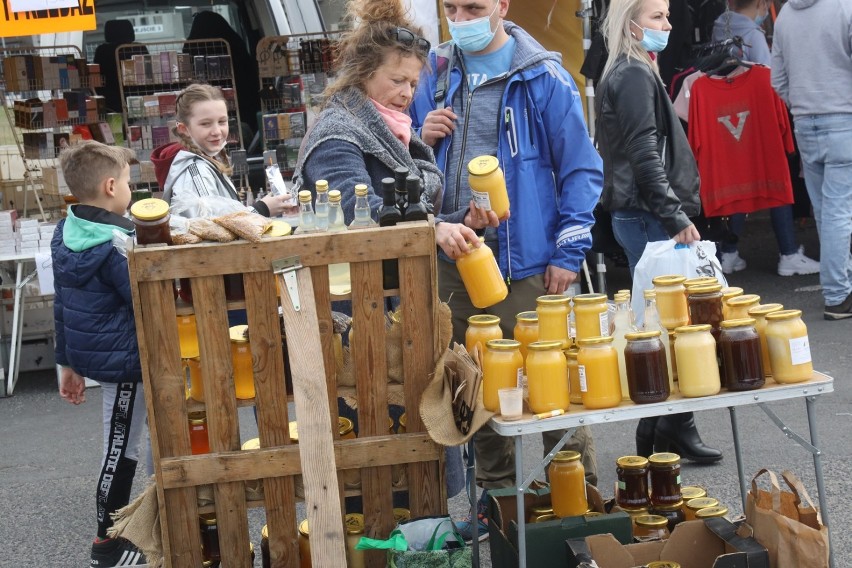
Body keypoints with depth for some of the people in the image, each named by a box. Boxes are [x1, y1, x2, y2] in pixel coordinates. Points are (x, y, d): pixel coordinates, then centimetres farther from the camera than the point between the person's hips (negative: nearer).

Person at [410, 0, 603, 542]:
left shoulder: (543, 76, -5)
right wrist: (423, 139, -6)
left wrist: (569, 251, -9)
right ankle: (496, 495, 28)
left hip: (526, 258, -5)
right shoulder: (436, 75, 9)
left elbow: (581, 167, -4)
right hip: (455, 256, 5)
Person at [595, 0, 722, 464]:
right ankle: (673, 431, -1)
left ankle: (657, 434, 18)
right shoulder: (635, 75, -12)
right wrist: (677, 217, -19)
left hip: (636, 215, 11)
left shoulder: (626, 73, 18)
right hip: (648, 217, -11)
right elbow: (645, 155, -19)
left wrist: (674, 212, 22)